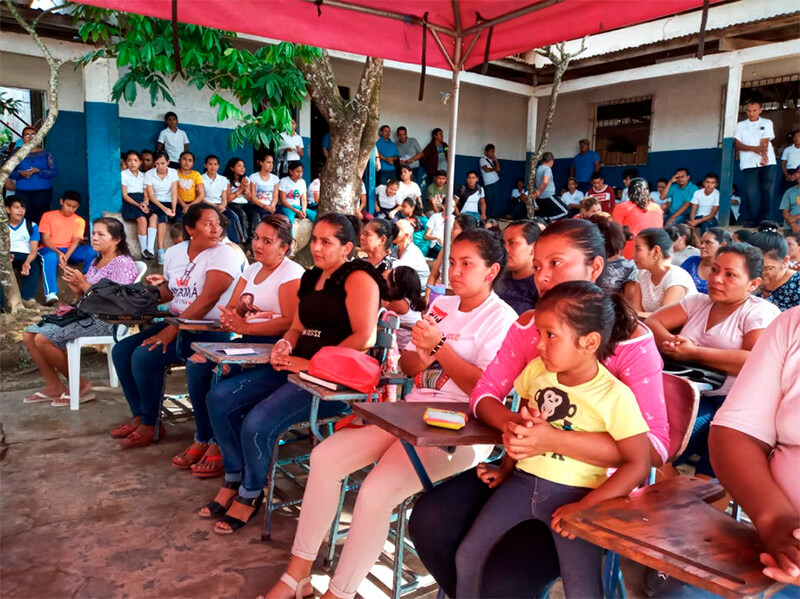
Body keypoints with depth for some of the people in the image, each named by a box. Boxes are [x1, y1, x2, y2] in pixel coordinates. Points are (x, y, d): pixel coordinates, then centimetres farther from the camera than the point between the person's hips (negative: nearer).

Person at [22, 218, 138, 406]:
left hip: (106, 320, -10)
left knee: (43, 339, -20)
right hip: (86, 314, 10)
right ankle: (54, 386, 7)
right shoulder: (96, 262, 16)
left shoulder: (122, 264, -11)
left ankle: (80, 386, -6)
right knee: (29, 334, 3)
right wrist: (77, 289, -3)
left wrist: (84, 285, -17)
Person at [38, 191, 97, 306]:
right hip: (50, 249, -2)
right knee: (50, 256, -39)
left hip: (69, 250, 2)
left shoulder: (79, 221, 9)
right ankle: (51, 294, -49)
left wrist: (66, 256, -23)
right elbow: (45, 239, -3)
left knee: (91, 251, -26)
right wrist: (59, 253, -22)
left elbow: (76, 241, -4)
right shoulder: (48, 216, 5)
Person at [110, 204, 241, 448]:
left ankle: (150, 425, -1)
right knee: (121, 351, 1)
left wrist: (171, 331, -24)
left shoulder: (222, 254, -13)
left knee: (144, 356, -20)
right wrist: (159, 285, -2)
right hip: (176, 323, 8)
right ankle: (139, 415, 13)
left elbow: (208, 299, -23)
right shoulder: (174, 253, 10)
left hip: (208, 331, -8)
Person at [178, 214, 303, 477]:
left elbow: (290, 323, -19)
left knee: (221, 373, -26)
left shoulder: (291, 273, -8)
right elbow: (230, 309, 15)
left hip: (275, 349, -8)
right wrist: (230, 319, -8)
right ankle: (203, 440, 0)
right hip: (249, 343, 8)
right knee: (197, 363, -10)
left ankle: (218, 446, -6)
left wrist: (246, 327, -22)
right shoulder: (252, 269, 17)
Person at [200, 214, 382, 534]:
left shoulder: (357, 278, -9)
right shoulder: (311, 278, 17)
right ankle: (234, 479, 14)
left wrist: (313, 364, -19)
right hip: (298, 369, 9)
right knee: (219, 398, -2)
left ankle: (251, 493, 5)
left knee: (257, 423, -25)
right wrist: (284, 345, -1)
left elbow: (364, 338, -20)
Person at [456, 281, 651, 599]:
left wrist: (585, 506, -19)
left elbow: (638, 463, -13)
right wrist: (506, 467, 13)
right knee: (467, 555, -3)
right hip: (524, 481, 5)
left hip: (573, 493, -4)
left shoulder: (615, 396, -15)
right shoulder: (536, 370, 1)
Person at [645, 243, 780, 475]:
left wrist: (695, 353, -15)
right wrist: (673, 344, -13)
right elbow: (651, 323, 9)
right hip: (694, 394, 4)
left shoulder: (762, 312, 1)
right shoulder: (697, 302, 16)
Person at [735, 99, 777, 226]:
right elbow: (737, 144, 2)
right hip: (748, 163, 0)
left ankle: (765, 219, 0)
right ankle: (747, 220, -4)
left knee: (767, 190, -4)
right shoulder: (740, 125, 13)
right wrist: (755, 148, -13)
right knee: (750, 191, -9)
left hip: (767, 163, 0)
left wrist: (764, 156, -18)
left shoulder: (767, 123, 12)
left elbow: (765, 141, -1)